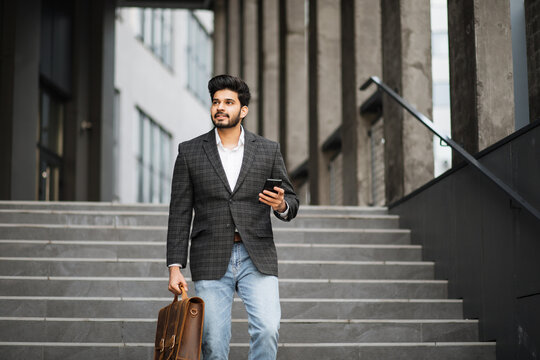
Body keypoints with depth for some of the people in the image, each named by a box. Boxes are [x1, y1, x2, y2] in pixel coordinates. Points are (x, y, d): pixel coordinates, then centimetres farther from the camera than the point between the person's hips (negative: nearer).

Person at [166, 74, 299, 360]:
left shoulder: (268, 151, 8)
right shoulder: (190, 152, 7)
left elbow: (291, 203, 13)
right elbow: (180, 213, 6)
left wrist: (281, 205, -13)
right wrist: (175, 267, -1)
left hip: (257, 258, 0)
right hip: (211, 260, 0)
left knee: (268, 329, -17)